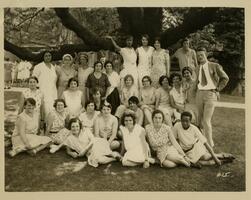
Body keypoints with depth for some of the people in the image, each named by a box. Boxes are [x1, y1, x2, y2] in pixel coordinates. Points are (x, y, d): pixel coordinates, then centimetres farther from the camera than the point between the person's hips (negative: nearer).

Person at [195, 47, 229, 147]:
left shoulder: (215, 66, -2)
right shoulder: (198, 69, 13)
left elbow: (225, 78, 2)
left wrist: (217, 89, -2)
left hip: (210, 94, -5)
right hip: (199, 93, 5)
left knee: (206, 120, -12)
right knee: (200, 119, 9)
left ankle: (210, 144, -2)